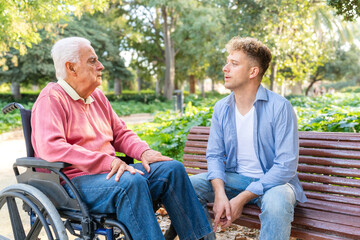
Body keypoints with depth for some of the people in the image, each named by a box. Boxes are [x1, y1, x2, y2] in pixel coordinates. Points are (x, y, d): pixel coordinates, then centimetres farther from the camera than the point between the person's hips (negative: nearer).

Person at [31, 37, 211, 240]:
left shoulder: (97, 96, 18)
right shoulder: (51, 99, -7)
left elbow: (120, 133, 21)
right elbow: (51, 148, -22)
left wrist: (144, 151, -1)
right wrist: (107, 162, -26)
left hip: (109, 172, 8)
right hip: (73, 181, -8)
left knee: (172, 169, -7)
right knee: (131, 182, -35)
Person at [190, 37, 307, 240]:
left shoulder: (279, 107, -15)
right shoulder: (221, 108, 1)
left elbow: (286, 166, -17)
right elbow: (214, 155, 2)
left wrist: (241, 199, -23)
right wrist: (220, 194, -19)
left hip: (272, 180, -4)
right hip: (235, 178, 5)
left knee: (276, 202, -37)